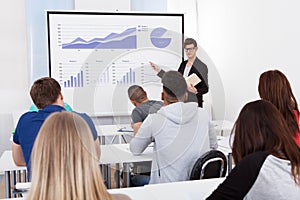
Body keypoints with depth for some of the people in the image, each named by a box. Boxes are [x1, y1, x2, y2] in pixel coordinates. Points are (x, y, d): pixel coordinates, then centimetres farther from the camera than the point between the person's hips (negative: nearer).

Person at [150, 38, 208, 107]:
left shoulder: (202, 66, -9)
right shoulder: (183, 64, 11)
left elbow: (205, 88, -7)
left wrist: (196, 91, -28)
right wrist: (159, 70, 14)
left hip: (194, 103, -5)